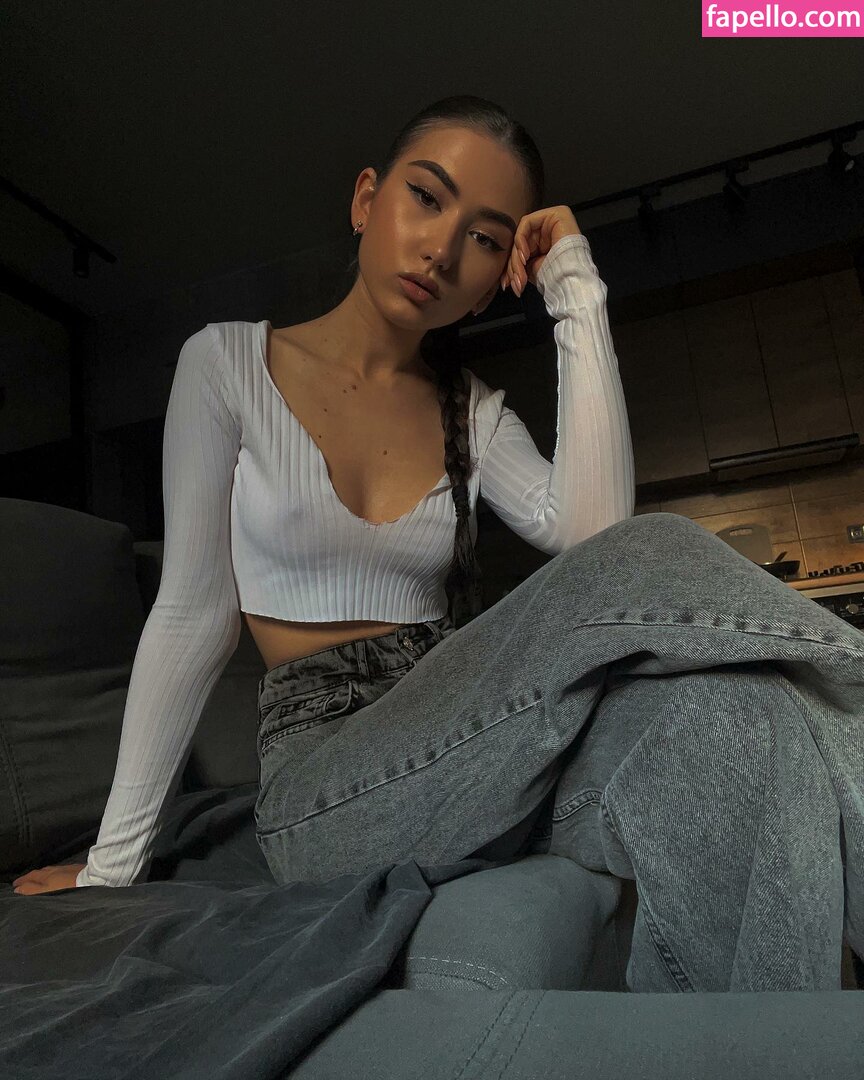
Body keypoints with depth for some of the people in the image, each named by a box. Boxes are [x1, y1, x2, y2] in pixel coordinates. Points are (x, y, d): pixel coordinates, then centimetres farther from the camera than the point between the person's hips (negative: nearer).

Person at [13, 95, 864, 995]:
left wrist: (579, 301, -8)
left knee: (723, 720, -31)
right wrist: (113, 860, 1)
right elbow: (192, 615, 0)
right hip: (322, 778, -3)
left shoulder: (476, 414, 11)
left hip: (463, 760, 4)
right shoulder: (229, 361, 2)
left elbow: (594, 531, -10)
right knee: (655, 561, -28)